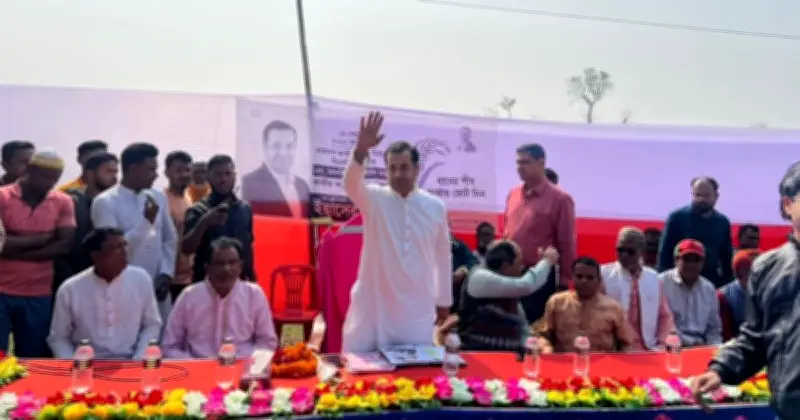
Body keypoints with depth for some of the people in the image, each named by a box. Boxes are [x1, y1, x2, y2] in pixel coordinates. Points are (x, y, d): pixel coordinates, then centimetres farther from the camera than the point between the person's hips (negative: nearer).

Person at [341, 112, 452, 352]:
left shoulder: (435, 206, 2)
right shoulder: (374, 199, -3)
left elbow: (443, 255, 9)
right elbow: (350, 183, -25)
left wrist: (444, 300, 13)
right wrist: (361, 151, -43)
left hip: (417, 305, 1)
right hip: (373, 302, -1)